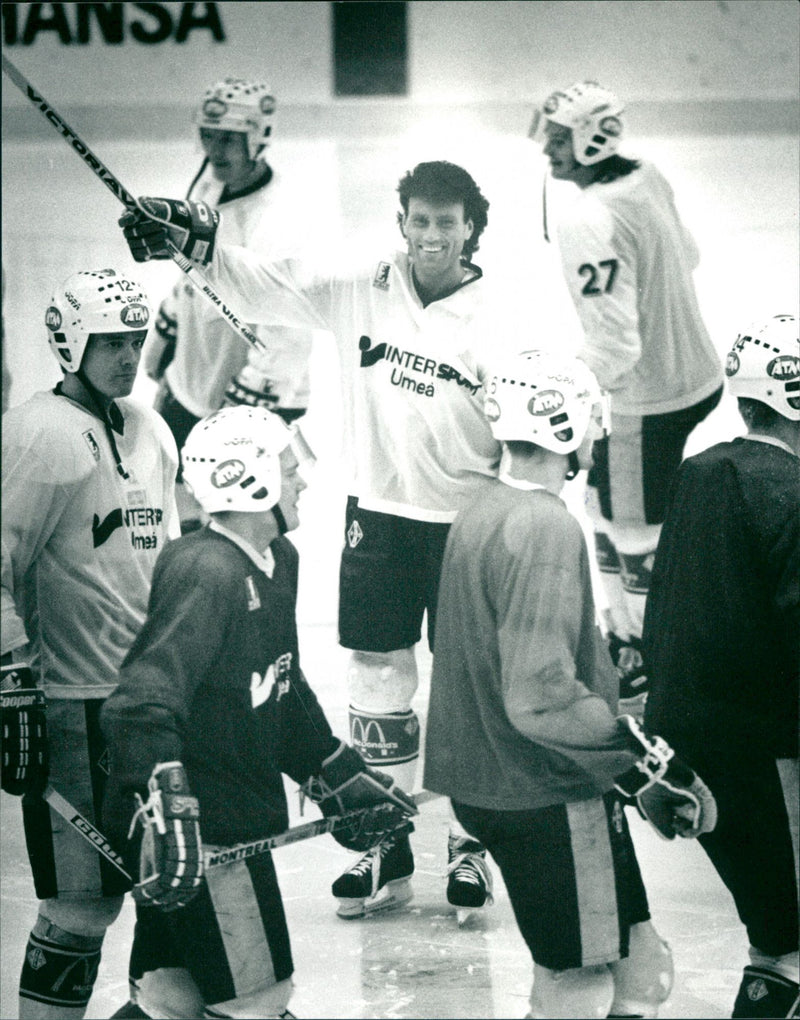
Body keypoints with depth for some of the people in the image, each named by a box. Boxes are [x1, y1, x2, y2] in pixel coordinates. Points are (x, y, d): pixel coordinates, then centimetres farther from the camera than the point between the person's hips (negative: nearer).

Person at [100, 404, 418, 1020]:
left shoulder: (279, 560, 10)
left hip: (240, 819, 9)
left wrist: (339, 778, 25)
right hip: (196, 830, -9)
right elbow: (142, 703, -30)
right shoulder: (204, 572, -21)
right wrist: (165, 810, -38)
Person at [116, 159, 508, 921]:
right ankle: (386, 846, 19)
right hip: (377, 515, 2)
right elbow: (268, 288, -8)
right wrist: (195, 241, -24)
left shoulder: (494, 324, -8)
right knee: (377, 685, 7)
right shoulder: (358, 294, -1)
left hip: (465, 525, -2)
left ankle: (467, 847, 21)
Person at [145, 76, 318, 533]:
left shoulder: (277, 224, -31)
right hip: (192, 388, 9)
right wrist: (167, 335, 22)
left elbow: (284, 339, -31)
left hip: (256, 404, -9)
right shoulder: (211, 179, -4)